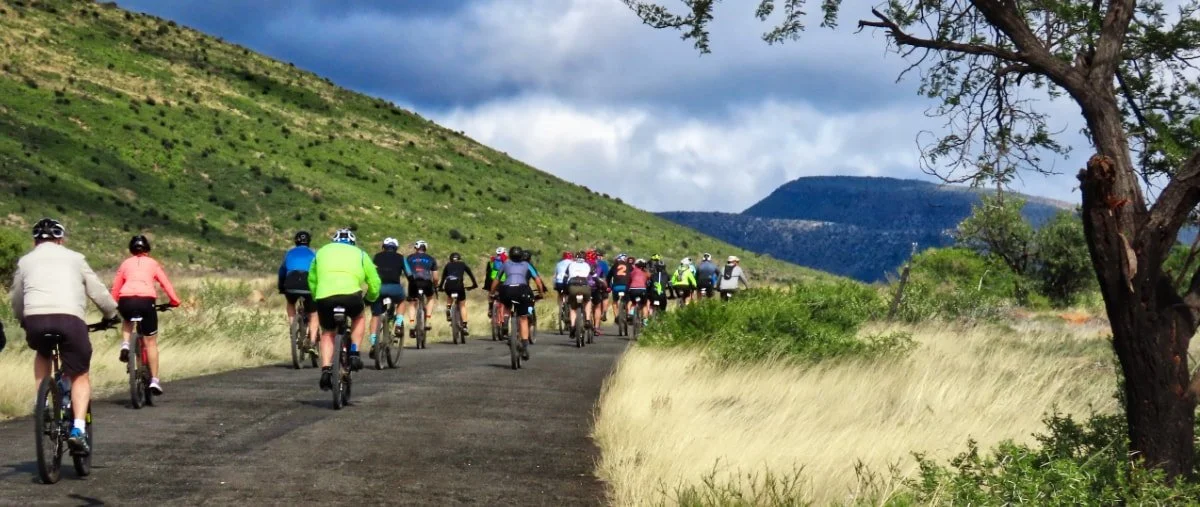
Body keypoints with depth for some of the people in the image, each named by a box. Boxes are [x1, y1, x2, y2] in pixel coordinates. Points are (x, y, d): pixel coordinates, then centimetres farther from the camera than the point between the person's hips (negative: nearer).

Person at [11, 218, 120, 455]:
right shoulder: (74, 258, 20)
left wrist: (23, 320, 49)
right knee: (80, 376, 13)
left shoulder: (25, 261, 23)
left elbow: (16, 300, 29)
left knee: (43, 354, 35)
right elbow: (98, 291, 20)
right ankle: (78, 429, -6)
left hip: (35, 319, 2)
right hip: (70, 319, -2)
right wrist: (111, 315, 36)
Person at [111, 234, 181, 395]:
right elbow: (165, 284, 12)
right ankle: (154, 380, 2)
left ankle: (125, 345, 11)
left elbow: (115, 288, 20)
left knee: (127, 320, 37)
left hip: (126, 301, 1)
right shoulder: (152, 263, 22)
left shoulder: (125, 263, 24)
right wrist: (174, 301, 17)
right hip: (146, 301, -1)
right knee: (150, 342, 8)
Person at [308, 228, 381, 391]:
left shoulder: (322, 251, 29)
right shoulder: (359, 253, 25)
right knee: (358, 318, 31)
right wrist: (370, 299, 42)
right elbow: (374, 282, 24)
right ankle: (354, 353, 16)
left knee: (327, 333, 22)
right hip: (351, 294, -1)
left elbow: (312, 280, 30)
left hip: (324, 296, 1)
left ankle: (326, 370, 7)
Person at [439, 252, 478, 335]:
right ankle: (464, 327, -1)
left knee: (449, 297, 37)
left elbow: (443, 277, 26)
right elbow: (471, 274, 22)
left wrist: (440, 287, 35)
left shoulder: (448, 265, 25)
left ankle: (448, 309, 9)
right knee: (462, 305, 11)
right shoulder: (463, 264, 22)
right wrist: (474, 285, 32)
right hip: (459, 285, -2)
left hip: (448, 286, 2)